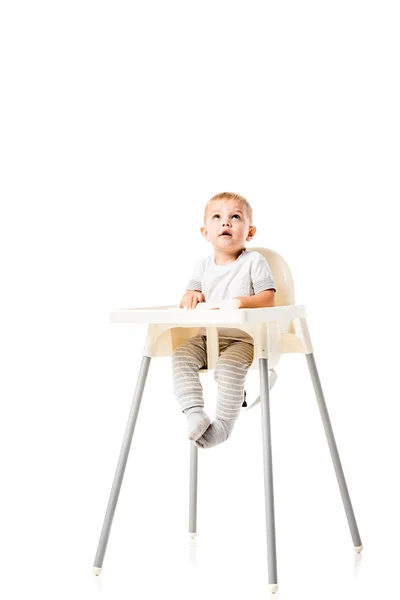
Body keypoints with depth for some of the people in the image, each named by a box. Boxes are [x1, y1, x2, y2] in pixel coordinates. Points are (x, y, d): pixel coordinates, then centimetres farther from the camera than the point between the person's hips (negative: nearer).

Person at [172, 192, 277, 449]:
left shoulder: (254, 261, -2)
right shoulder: (203, 265, 12)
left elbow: (268, 298, -10)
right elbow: (189, 299, 11)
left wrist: (242, 301, -30)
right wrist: (191, 297, -14)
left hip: (244, 337, -5)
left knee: (229, 366, -33)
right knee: (181, 355, -22)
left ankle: (223, 424, -19)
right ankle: (195, 413, -26)